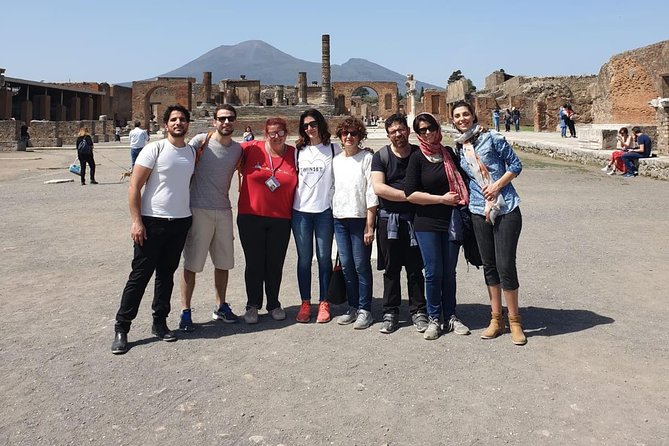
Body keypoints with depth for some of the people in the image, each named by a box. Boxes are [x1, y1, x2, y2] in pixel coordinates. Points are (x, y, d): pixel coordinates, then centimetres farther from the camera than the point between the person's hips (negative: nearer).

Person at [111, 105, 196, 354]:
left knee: (166, 274, 13)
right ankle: (121, 328, 9)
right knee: (140, 274, -1)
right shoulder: (155, 149, -7)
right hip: (153, 221, -5)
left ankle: (159, 322, 25)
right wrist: (136, 221, -15)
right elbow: (135, 187, -9)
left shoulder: (192, 151, 8)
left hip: (181, 222, 5)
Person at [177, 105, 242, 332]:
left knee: (223, 262, 13)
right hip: (198, 210, -5)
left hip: (224, 211, 5)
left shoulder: (238, 149, 7)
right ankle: (185, 312, 10)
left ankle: (220, 307, 28)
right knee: (192, 264, 0)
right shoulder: (200, 141, -7)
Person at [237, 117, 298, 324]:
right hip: (251, 216, -1)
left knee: (275, 264, 10)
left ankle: (274, 304, 26)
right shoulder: (252, 149, -3)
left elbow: (299, 185, 11)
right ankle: (252, 305, 22)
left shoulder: (294, 154, 2)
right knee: (254, 263, 7)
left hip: (281, 219, 1)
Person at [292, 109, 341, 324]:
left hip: (325, 210, -2)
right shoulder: (299, 150, 9)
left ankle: (324, 303, 15)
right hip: (300, 211, 2)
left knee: (324, 258, 4)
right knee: (304, 258, 6)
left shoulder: (334, 149, 3)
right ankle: (305, 303, 15)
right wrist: (289, 203, 7)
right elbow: (293, 177, 14)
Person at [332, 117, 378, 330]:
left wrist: (370, 224, -13)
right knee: (346, 265, 8)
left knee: (361, 265, -2)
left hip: (360, 218, -5)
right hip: (340, 218, 5)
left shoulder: (367, 158, -4)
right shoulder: (336, 160, 12)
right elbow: (333, 189, 14)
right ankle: (352, 308, 19)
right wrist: (332, 215, 7)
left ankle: (365, 310, 8)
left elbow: (371, 193, -8)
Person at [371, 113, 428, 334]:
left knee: (415, 268, 7)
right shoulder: (381, 156, 0)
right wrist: (408, 195, -14)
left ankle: (418, 311, 20)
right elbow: (378, 188, -12)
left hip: (414, 218, 1)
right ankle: (390, 313, 17)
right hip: (388, 219, -1)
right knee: (391, 269, 7)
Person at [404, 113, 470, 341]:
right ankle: (434, 319, 15)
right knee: (434, 272, 0)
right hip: (427, 224, -3)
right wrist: (442, 199, -13)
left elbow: (461, 180, 23)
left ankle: (451, 317, 22)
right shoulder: (417, 158, -4)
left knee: (449, 272, 10)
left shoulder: (449, 153, 8)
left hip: (451, 221, 3)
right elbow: (410, 194, -12)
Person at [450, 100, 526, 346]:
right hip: (479, 212, 5)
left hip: (506, 209, -5)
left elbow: (516, 165, -3)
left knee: (506, 266, -6)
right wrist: (465, 196, 7)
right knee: (489, 266, 9)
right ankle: (496, 319, 21)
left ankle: (514, 321, 9)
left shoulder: (491, 138, -4)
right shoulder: (458, 149, 11)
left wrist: (497, 185, -13)